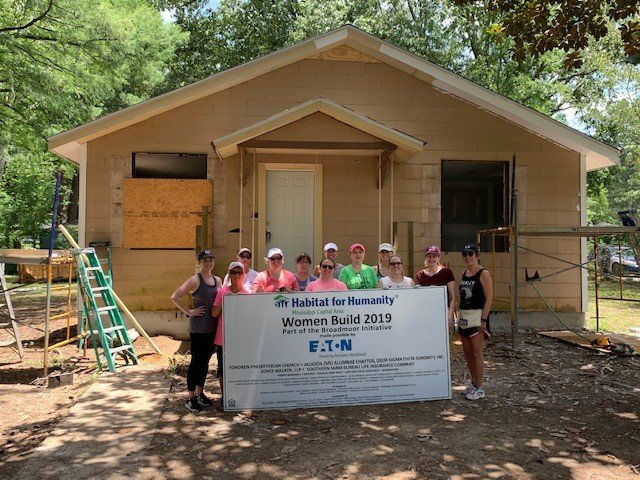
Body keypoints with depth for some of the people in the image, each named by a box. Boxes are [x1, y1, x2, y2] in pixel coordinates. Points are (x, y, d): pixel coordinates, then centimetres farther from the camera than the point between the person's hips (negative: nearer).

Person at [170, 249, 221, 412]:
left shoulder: (217, 280, 10)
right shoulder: (195, 280, -10)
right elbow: (175, 297, -16)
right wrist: (189, 311, -14)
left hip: (212, 327, 6)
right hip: (198, 328, -6)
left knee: (205, 361, 15)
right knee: (196, 361, 0)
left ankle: (200, 394, 27)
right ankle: (191, 398, 11)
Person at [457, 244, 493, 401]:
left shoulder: (483, 273, -9)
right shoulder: (464, 273, 13)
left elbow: (489, 298, -13)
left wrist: (483, 320, -18)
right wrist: (459, 316, 13)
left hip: (477, 316, -7)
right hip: (463, 317, 7)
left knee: (476, 354, -3)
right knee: (467, 353, 12)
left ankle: (479, 388, 7)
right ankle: (473, 383, 26)